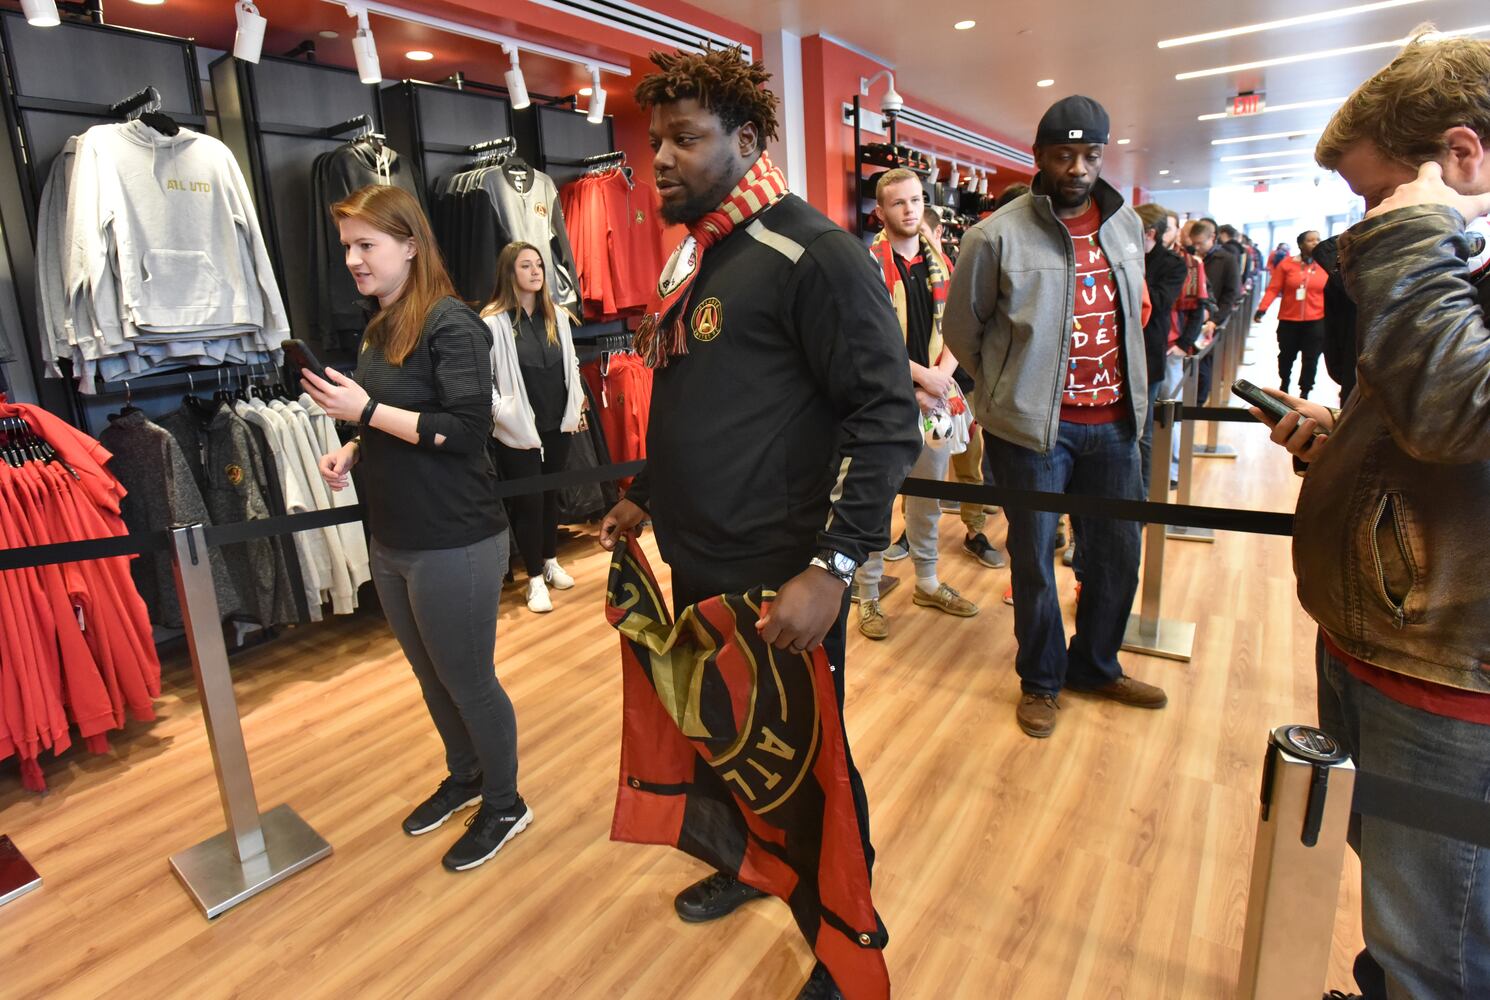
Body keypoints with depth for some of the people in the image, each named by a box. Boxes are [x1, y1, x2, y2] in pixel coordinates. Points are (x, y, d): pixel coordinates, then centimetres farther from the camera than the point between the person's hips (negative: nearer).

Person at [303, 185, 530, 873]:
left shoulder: (451, 324, -15)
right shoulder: (379, 328, 10)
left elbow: (467, 429, -22)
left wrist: (367, 411, -21)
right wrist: (352, 451, 4)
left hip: (454, 544, -8)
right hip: (391, 542, 8)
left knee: (467, 681, 7)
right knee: (432, 677, 21)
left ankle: (504, 806, 29)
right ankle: (464, 776, 44)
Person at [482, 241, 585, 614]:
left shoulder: (557, 315, 6)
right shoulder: (493, 321, -12)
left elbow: (571, 365, 14)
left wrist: (576, 407, 9)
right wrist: (503, 413, -18)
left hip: (558, 426, 5)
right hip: (519, 431, -5)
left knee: (551, 495, 17)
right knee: (528, 502, 3)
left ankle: (551, 562, 34)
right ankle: (535, 579, 16)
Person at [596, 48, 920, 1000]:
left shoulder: (811, 251, -14)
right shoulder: (690, 257, 12)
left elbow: (887, 410, -20)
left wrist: (834, 565, -26)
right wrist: (645, 496, 22)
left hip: (781, 582, -8)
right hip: (698, 567, 8)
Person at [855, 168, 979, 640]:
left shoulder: (940, 264, 12)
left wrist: (941, 377, -6)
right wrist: (922, 375, -15)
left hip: (933, 399, 6)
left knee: (929, 496, 17)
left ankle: (928, 582, 34)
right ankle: (868, 596, 16)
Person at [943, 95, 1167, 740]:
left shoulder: (1126, 225, 8)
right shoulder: (998, 236, -10)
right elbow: (961, 327, -1)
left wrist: (1124, 388, 16)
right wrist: (1012, 385, 6)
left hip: (1113, 422, 6)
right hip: (1033, 425, -5)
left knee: (1117, 552, 14)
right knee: (1033, 556, 6)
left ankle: (1096, 665, 36)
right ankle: (1041, 679, 27)